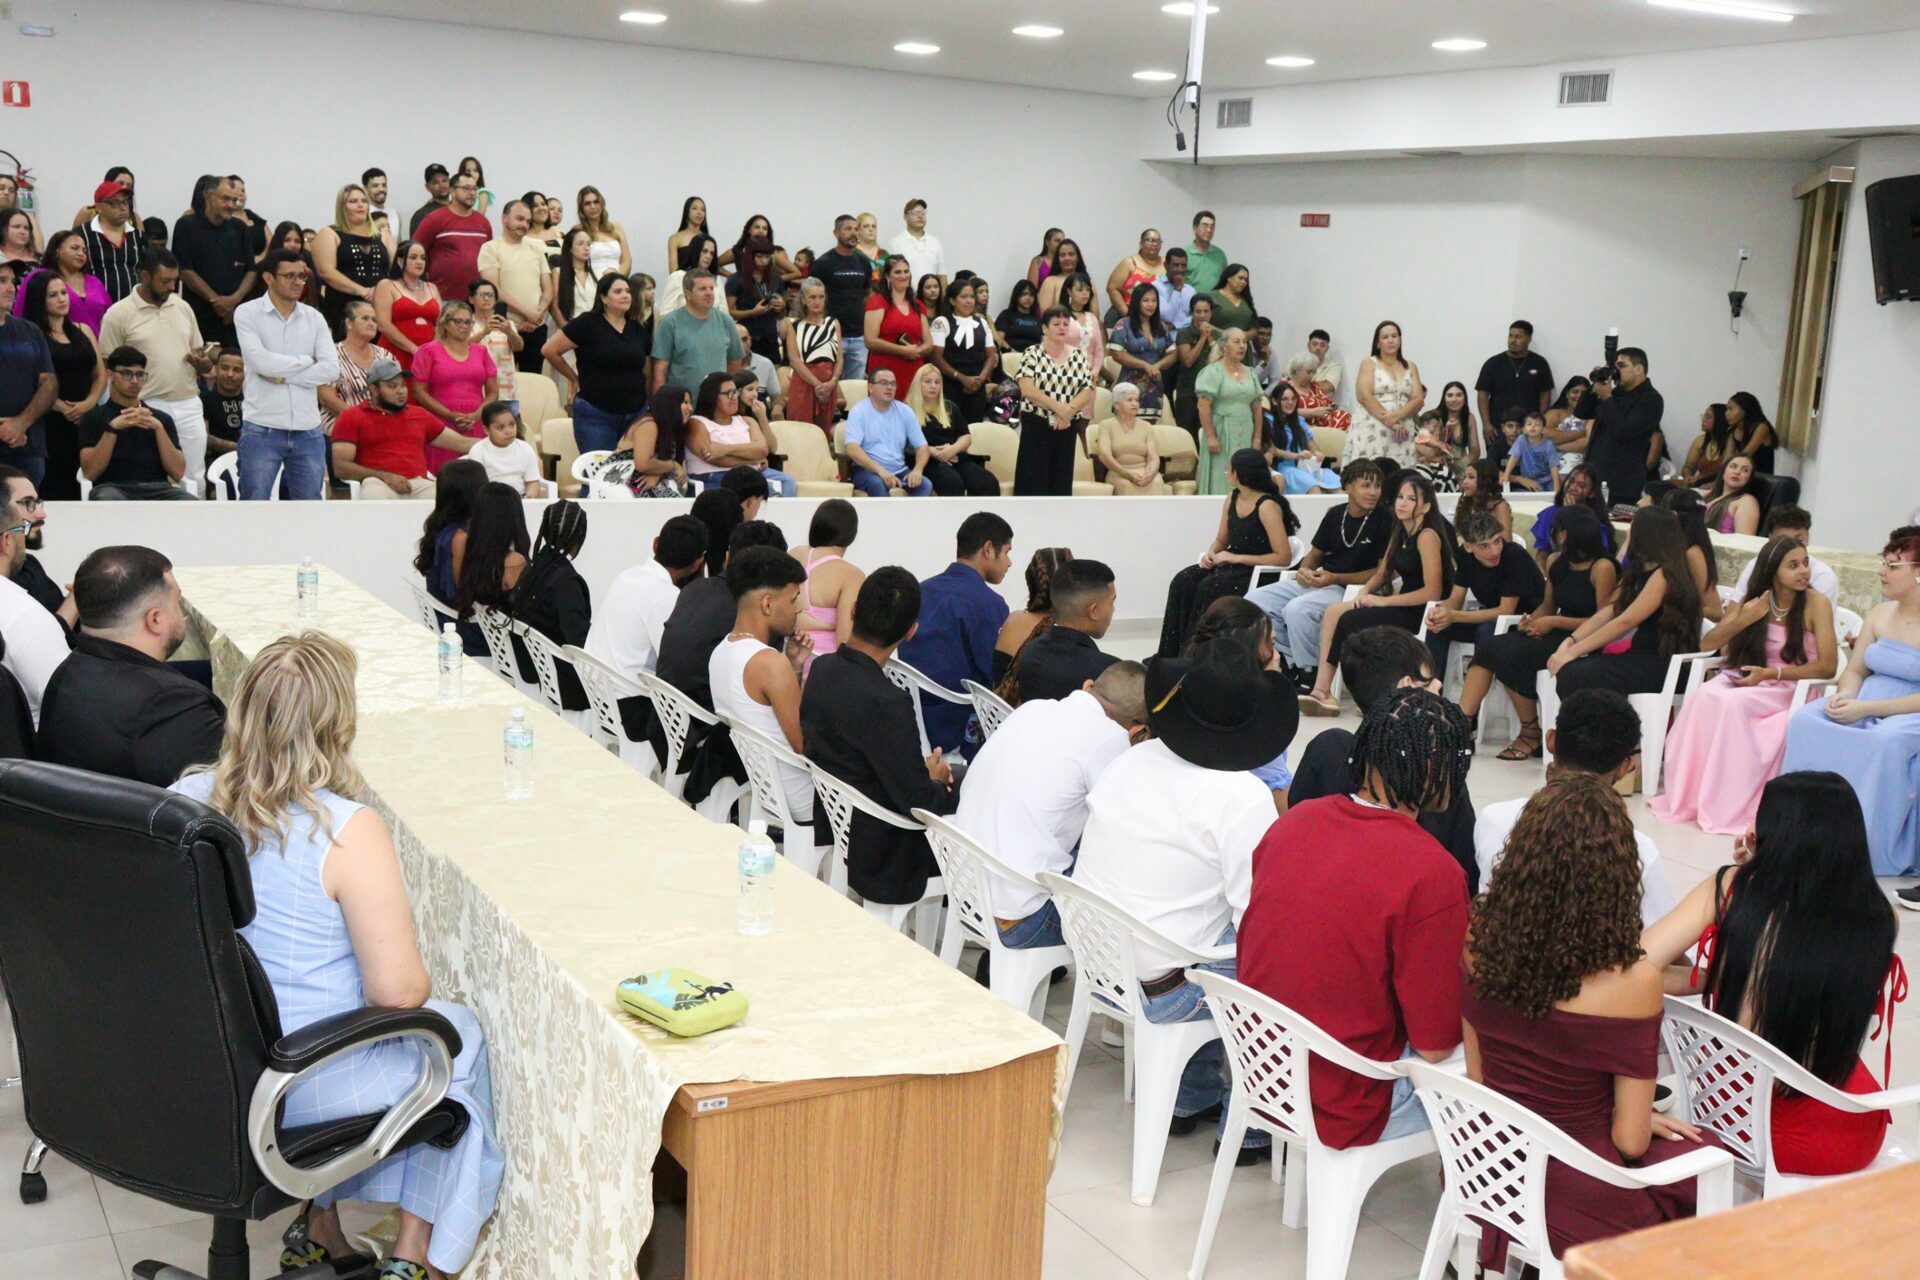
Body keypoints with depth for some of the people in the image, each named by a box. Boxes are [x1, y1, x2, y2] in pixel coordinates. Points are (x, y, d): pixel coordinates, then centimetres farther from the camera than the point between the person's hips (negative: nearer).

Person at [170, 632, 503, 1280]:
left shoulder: (186, 798, -7)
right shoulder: (349, 832, -26)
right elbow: (396, 991, -23)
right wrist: (423, 987, 0)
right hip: (303, 1087, -6)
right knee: (460, 1034, 20)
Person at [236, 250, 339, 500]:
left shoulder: (314, 318, 8)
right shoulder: (247, 313, -1)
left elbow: (331, 369, -4)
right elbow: (261, 362, -16)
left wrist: (284, 376, -10)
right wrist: (307, 361, -4)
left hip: (308, 432, 3)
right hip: (262, 430, -3)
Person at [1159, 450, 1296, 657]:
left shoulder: (1267, 506, -16)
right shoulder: (1232, 499, 8)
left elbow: (1283, 557, -21)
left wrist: (1236, 558, -20)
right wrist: (1211, 553, -3)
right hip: (1232, 566, 8)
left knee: (1209, 587, -30)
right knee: (1183, 581, -14)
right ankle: (1171, 654, -13)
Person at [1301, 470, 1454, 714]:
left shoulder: (1427, 536, -14)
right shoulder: (1399, 532, 14)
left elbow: (1433, 592, -20)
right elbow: (1383, 572, 19)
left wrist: (1384, 601, -17)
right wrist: (1365, 591, -3)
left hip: (1424, 612, -9)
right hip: (1405, 604, 9)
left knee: (1349, 620, -22)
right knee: (1333, 611, -9)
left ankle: (1323, 691, -7)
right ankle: (1321, 691, -18)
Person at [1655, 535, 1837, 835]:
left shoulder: (1815, 603, -5)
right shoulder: (1754, 600, 8)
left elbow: (1828, 666, -11)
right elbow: (1706, 645, 6)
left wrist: (1772, 673, -19)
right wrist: (1742, 621, -12)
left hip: (1791, 688, -4)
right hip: (1747, 678, 4)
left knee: (1732, 703, -34)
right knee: (1701, 697, -28)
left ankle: (1730, 807, -27)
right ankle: (1688, 795, -23)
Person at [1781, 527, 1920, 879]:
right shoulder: (1880, 614, 12)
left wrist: (1866, 708, -22)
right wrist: (1844, 695, -10)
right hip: (1864, 707, 6)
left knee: (1887, 741, -38)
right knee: (1805, 720, -19)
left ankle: (1872, 847, -26)